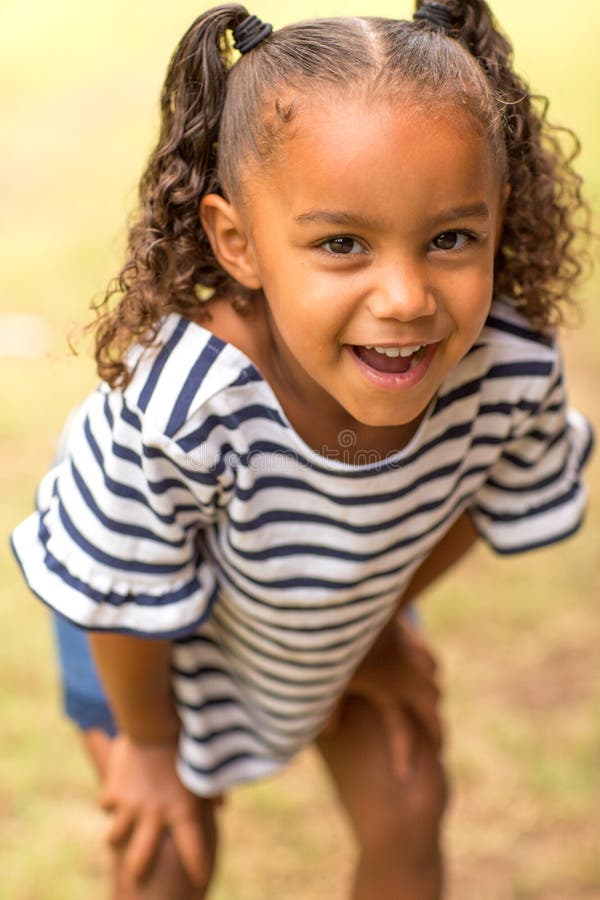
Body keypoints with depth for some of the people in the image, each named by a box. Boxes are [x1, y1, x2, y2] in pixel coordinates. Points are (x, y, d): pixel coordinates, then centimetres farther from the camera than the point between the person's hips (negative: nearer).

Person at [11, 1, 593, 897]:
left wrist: (383, 623, 7)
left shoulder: (517, 369, -35)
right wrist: (148, 743, -6)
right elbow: (129, 603, -26)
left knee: (407, 816, 14)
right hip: (161, 630, -3)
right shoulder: (178, 411, -47)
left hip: (349, 611, 4)